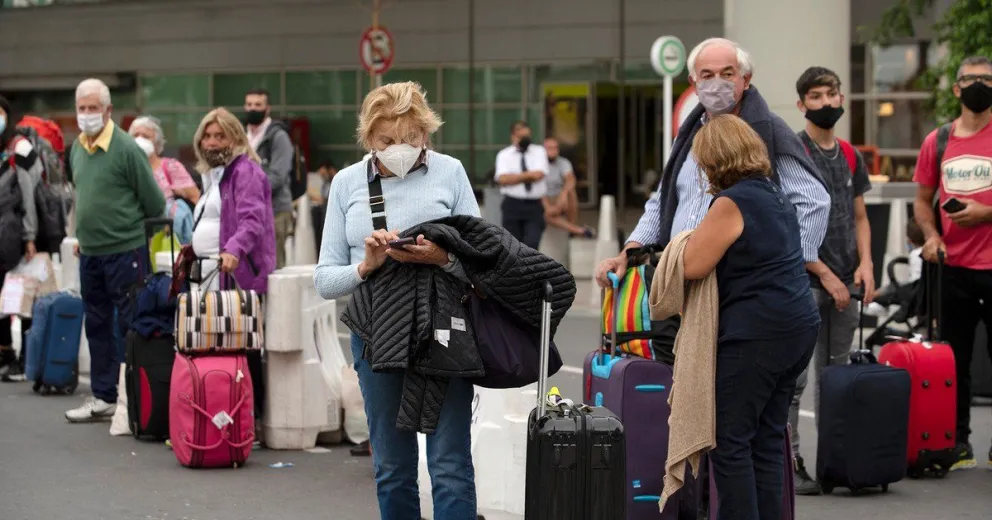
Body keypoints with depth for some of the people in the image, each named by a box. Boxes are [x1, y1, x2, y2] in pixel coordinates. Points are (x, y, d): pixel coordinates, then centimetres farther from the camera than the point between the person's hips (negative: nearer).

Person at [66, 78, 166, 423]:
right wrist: (85, 233, 16)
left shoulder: (126, 148, -13)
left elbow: (154, 203, -9)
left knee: (130, 325, -1)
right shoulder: (78, 149, 8)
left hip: (125, 250, -7)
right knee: (97, 325, 13)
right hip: (89, 253, 7)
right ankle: (103, 397, 22)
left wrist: (128, 225, 4)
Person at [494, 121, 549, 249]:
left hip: (534, 206, 0)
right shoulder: (504, 155, 6)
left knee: (532, 243, -13)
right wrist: (528, 175, -9)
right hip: (512, 206, 0)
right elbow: (503, 179, -11)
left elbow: (538, 175, -10)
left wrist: (514, 178, -6)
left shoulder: (539, 152, 8)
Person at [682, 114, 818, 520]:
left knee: (729, 440, -2)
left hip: (756, 334, -9)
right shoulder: (777, 196, 15)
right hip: (799, 325, 9)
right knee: (768, 438, 13)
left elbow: (692, 267, -14)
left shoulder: (732, 203, -13)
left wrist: (698, 236, 4)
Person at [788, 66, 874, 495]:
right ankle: (788, 463, -2)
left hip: (843, 286, 7)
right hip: (802, 283, -6)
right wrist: (826, 275, -13)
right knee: (793, 379, -6)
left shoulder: (850, 156, 14)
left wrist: (865, 264, 1)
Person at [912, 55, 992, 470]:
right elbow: (923, 199, 17)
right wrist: (931, 234, 0)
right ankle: (958, 444, 18)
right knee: (955, 361, 9)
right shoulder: (937, 141, 9)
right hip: (954, 265, 4)